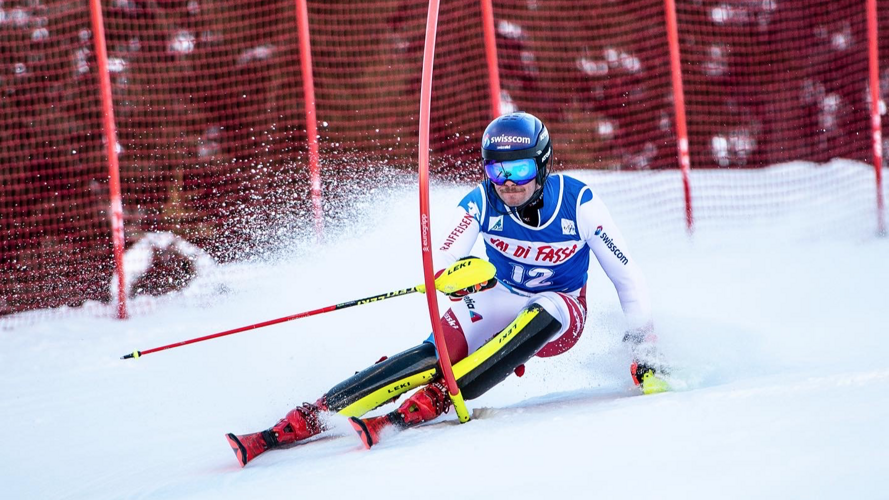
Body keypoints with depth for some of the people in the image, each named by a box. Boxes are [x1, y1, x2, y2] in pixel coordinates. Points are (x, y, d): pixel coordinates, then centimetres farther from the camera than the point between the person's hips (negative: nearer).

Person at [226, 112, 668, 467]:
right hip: (496, 301, 1)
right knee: (438, 353, -27)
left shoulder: (578, 204, -20)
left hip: (559, 319, -1)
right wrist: (456, 276, -50)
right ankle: (305, 420, -34)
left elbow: (627, 277, -13)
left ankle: (430, 402, -44)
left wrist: (645, 350, -18)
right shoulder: (481, 203, -17)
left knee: (546, 310, -36)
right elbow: (439, 269, -25)